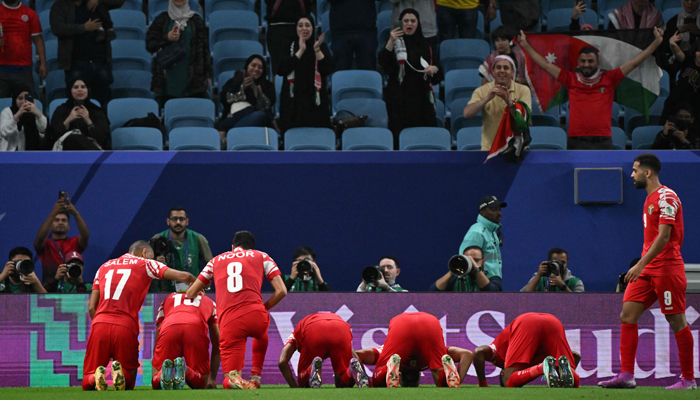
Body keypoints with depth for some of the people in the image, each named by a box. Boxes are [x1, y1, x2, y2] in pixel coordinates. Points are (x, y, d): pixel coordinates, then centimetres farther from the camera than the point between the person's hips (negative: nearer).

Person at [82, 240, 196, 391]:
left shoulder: (104, 267, 24)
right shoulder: (145, 264, 14)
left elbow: (92, 307, 17)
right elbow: (184, 276, 9)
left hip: (99, 324, 2)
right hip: (126, 328, -2)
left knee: (88, 384, 11)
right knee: (128, 385, 13)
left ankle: (96, 378, -26)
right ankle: (121, 372, -23)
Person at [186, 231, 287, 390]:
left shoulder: (216, 260, 25)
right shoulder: (262, 257, 21)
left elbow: (191, 293, 24)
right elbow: (281, 291, 11)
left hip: (229, 323, -1)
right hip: (256, 316, 1)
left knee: (230, 380, 3)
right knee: (261, 334, 40)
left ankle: (234, 377, -32)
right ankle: (255, 377, 25)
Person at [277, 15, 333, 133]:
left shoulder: (322, 47, 9)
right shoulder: (289, 47, 9)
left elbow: (328, 69, -5)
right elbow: (281, 70, -8)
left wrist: (317, 50, -15)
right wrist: (300, 51, -10)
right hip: (293, 100, 0)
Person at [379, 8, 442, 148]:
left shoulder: (424, 45, 14)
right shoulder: (396, 42, 2)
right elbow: (383, 62, -16)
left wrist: (434, 68, -4)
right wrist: (390, 42, -31)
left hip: (421, 96, 4)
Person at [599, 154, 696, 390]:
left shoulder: (666, 197, -11)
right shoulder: (650, 199, 17)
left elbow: (664, 236, -19)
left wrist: (640, 265, -23)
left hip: (666, 268, -9)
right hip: (647, 270, 9)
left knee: (677, 321, -3)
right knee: (627, 315, -1)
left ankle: (688, 379, 4)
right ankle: (626, 375, -4)